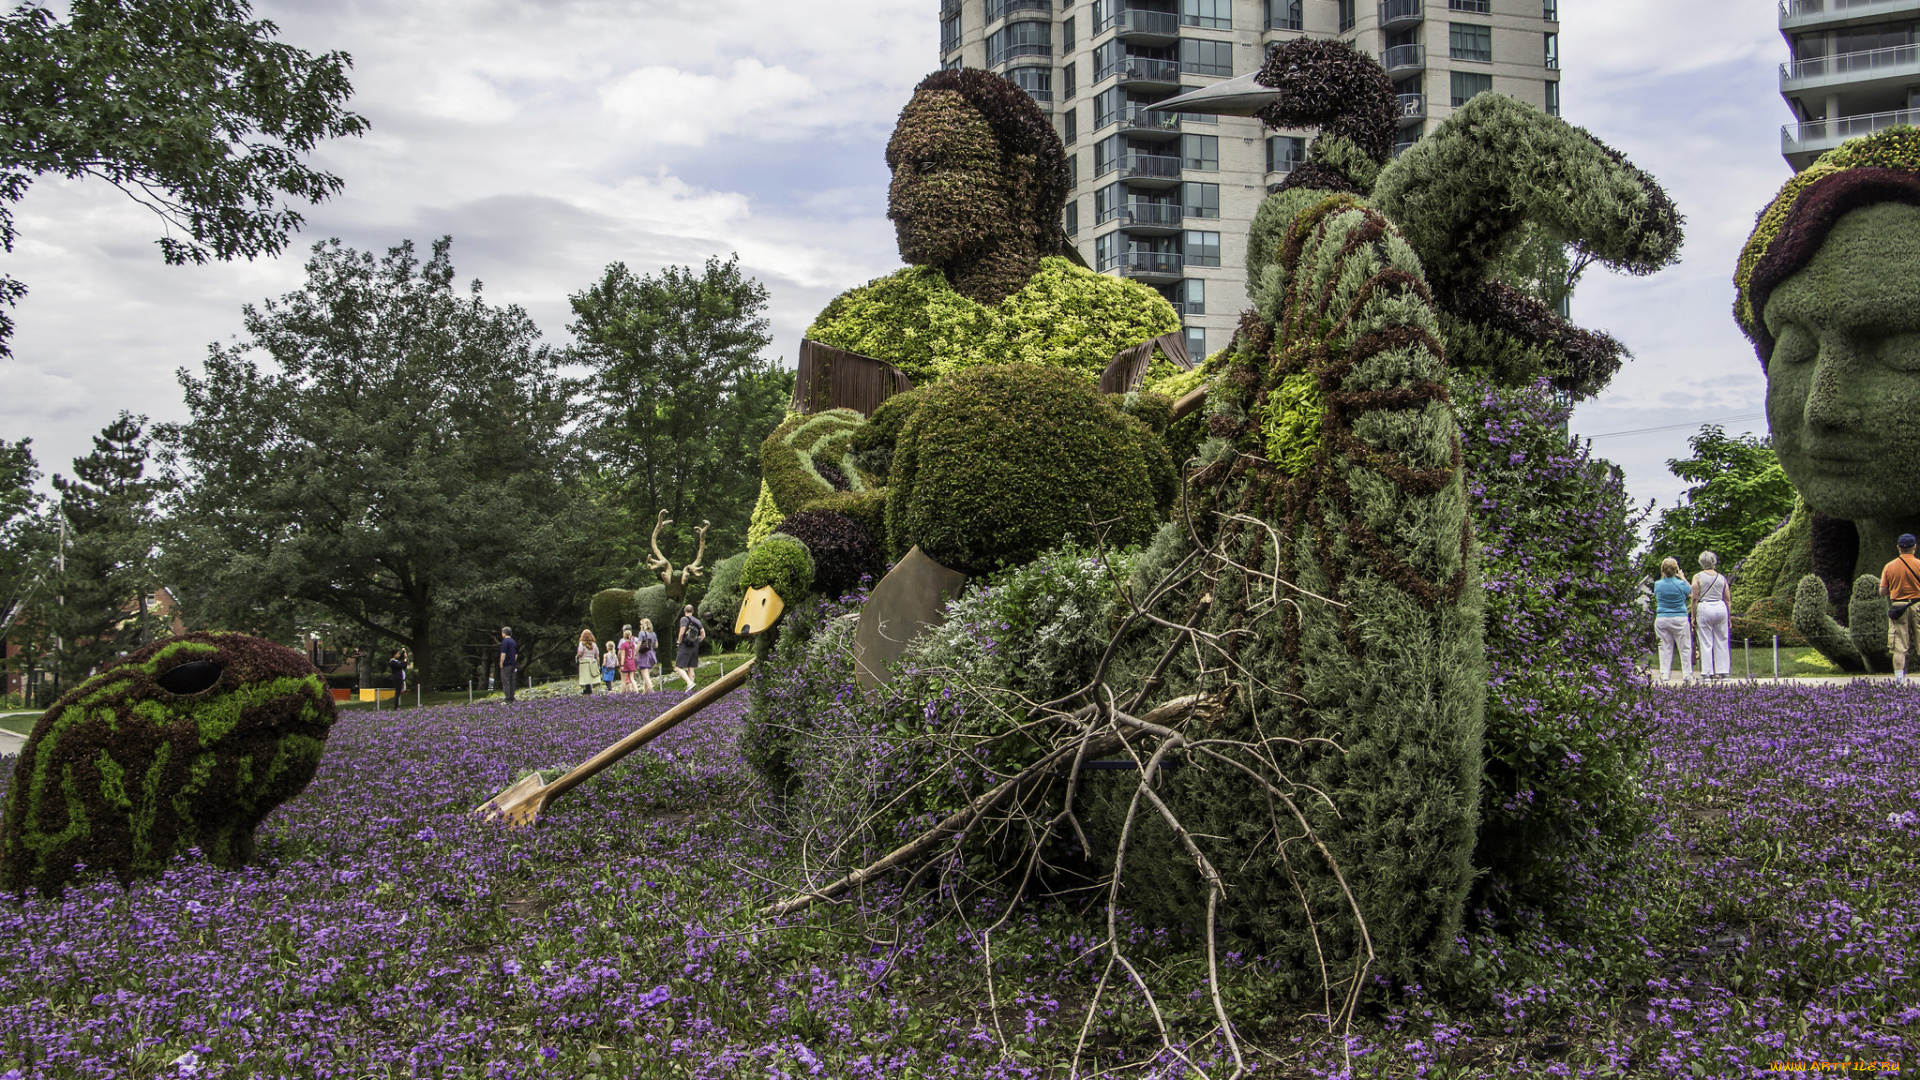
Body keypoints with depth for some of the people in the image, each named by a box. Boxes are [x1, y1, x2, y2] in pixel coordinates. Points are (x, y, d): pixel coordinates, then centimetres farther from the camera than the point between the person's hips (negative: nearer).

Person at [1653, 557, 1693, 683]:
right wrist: (1683, 578, 18)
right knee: (1685, 648, 8)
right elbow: (1691, 594, 10)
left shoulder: (1658, 584, -4)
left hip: (1661, 619, 2)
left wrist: (1663, 576, 20)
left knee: (1665, 649, 7)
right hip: (1679, 619, -2)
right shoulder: (1681, 584, -10)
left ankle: (1665, 675, 4)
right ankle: (1687, 674, 9)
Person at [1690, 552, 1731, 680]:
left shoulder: (1698, 577, -1)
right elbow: (1727, 600, 10)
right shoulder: (1721, 578, 8)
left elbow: (1695, 599, -5)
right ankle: (1722, 671, 9)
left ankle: (1707, 672, -1)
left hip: (1704, 609, -3)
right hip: (1720, 608, 3)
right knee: (1721, 641, 8)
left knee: (1706, 643, 0)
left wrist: (1693, 617, 0)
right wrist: (1729, 618, 16)